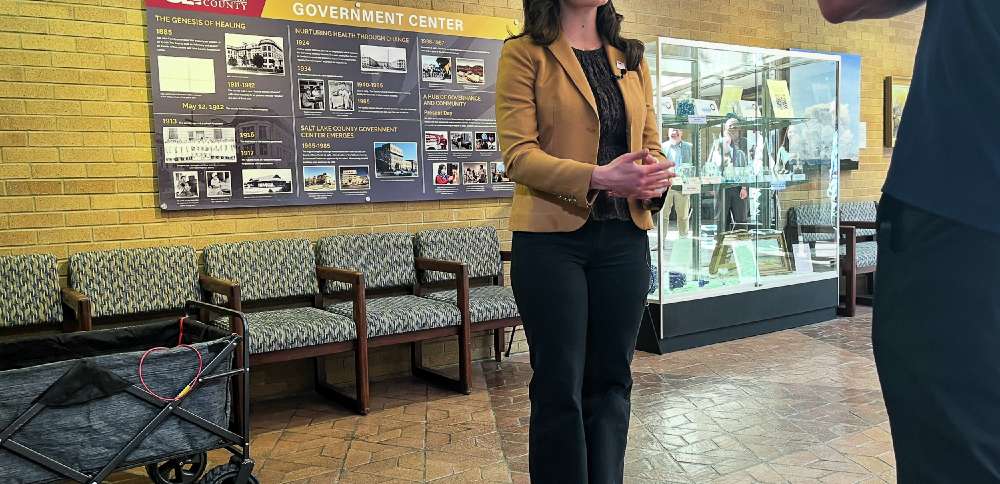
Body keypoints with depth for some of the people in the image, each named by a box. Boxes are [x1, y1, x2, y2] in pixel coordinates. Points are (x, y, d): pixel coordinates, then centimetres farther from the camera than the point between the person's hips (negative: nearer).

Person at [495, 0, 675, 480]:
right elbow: (518, 153, -12)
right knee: (560, 386, 2)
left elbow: (650, 145, 14)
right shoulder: (525, 53, -2)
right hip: (551, 238, -5)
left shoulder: (631, 59, 14)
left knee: (610, 381, 11)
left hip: (624, 238, 5)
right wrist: (598, 177, -25)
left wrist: (657, 176, -10)